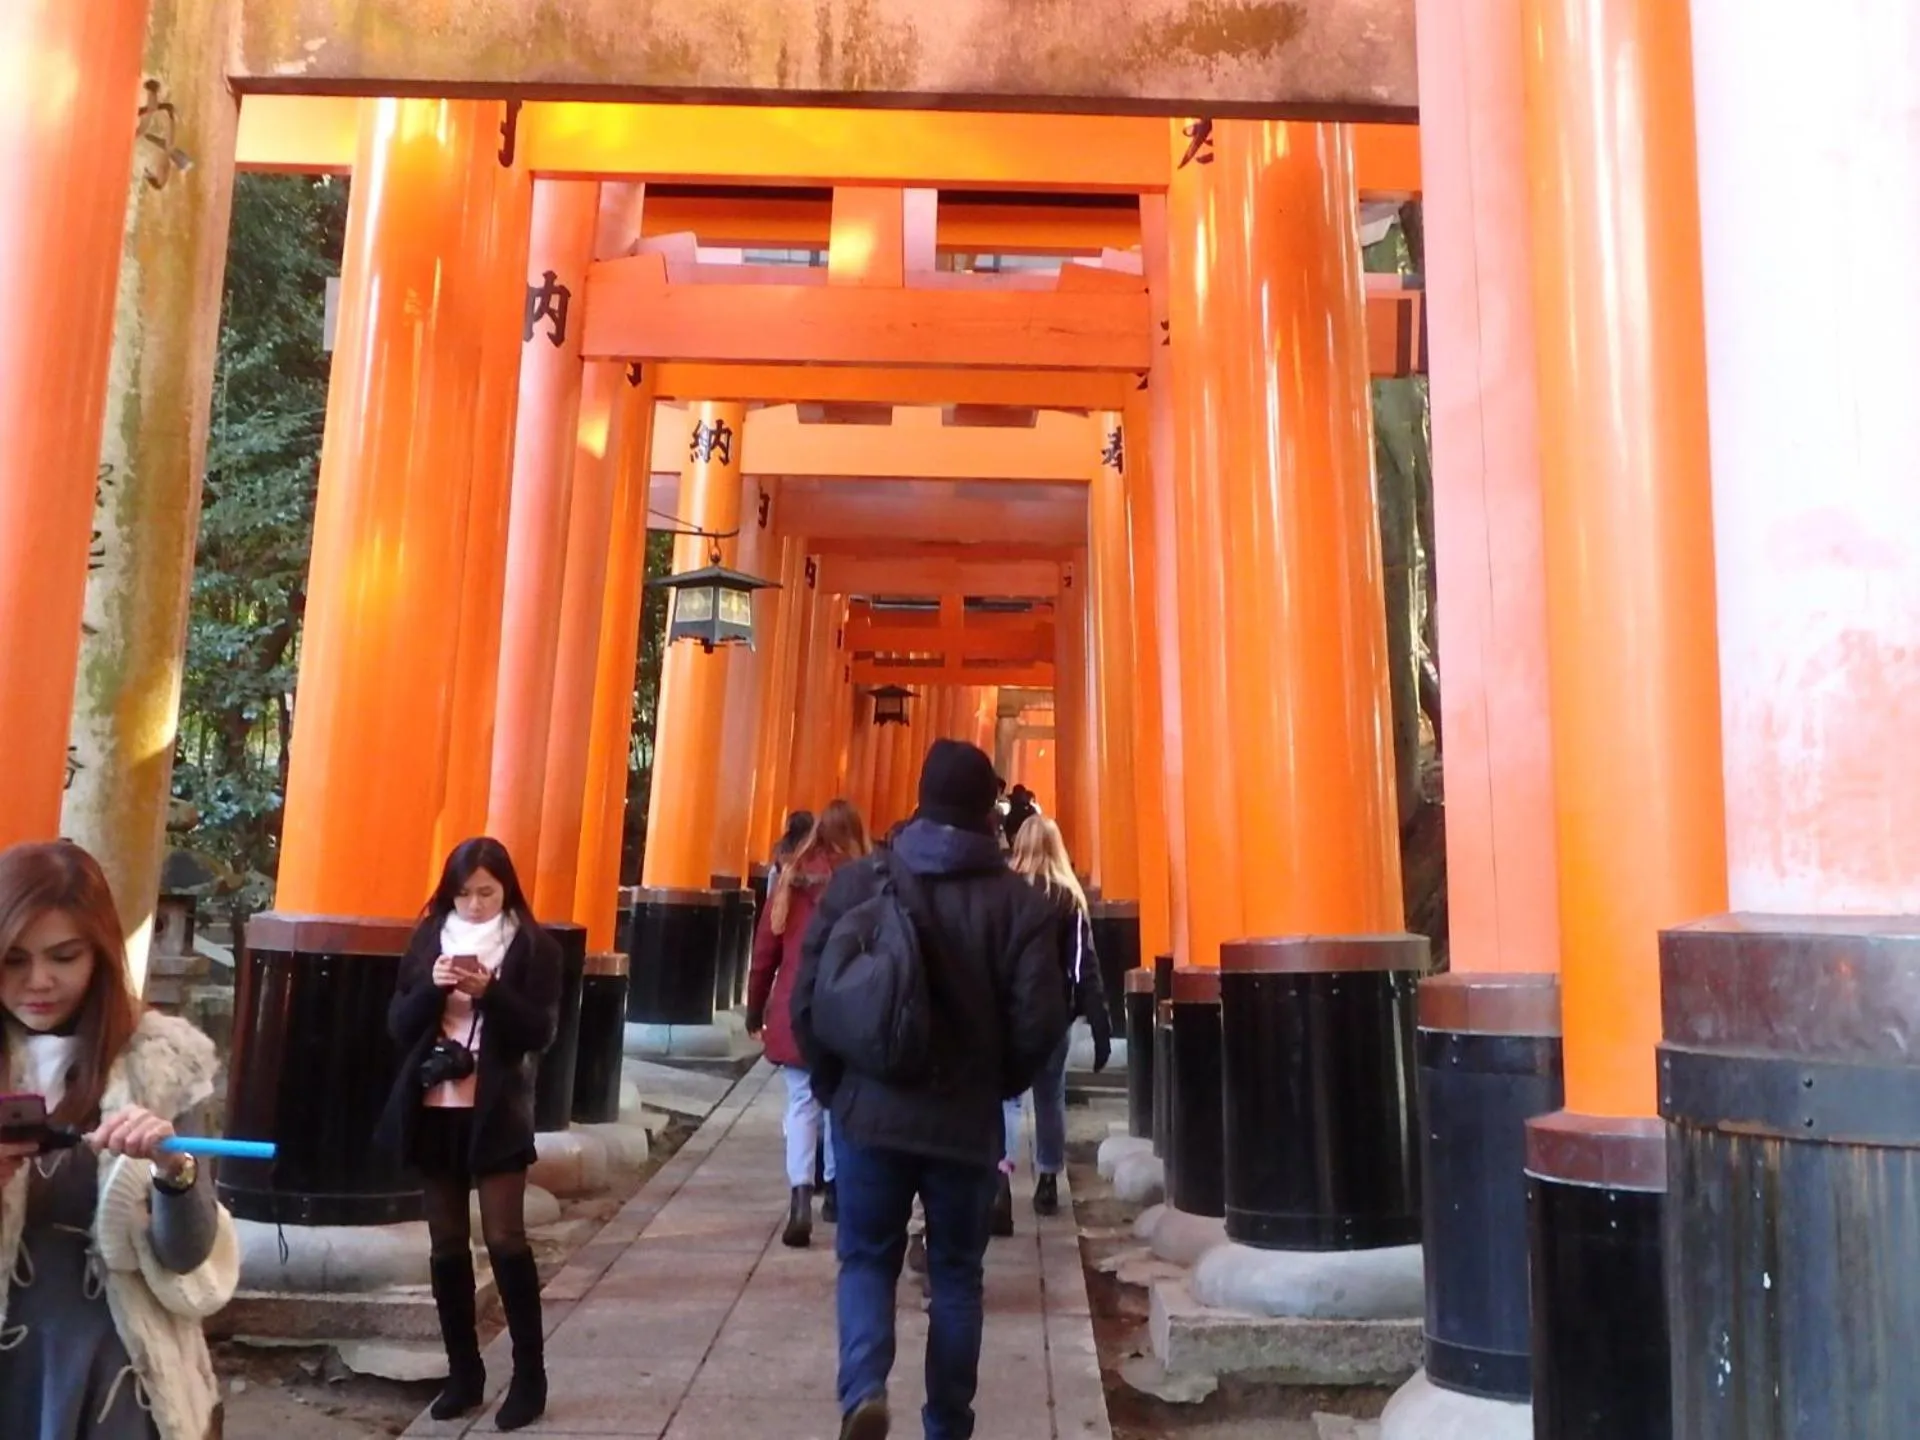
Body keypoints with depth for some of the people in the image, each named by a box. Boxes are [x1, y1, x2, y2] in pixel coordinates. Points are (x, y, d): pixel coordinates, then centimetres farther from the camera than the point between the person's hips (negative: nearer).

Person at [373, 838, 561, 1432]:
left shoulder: (533, 946, -4)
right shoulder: (428, 937, 5)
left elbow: (539, 1033, -9)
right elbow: (398, 1026, 2)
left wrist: (490, 990, -23)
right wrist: (433, 987, -16)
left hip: (496, 1113, -3)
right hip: (432, 1110, 4)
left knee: (505, 1239, -5)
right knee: (447, 1245, 9)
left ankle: (530, 1375, 7)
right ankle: (463, 1371, 22)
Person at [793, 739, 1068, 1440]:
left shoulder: (858, 881, -4)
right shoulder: (1020, 901, -7)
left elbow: (808, 997, -4)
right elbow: (1039, 1021, -10)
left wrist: (834, 1083, 11)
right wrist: (996, 1085, 9)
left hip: (869, 1109, 0)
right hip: (967, 1120, 0)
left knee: (866, 1259, 16)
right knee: (956, 1274, 15)